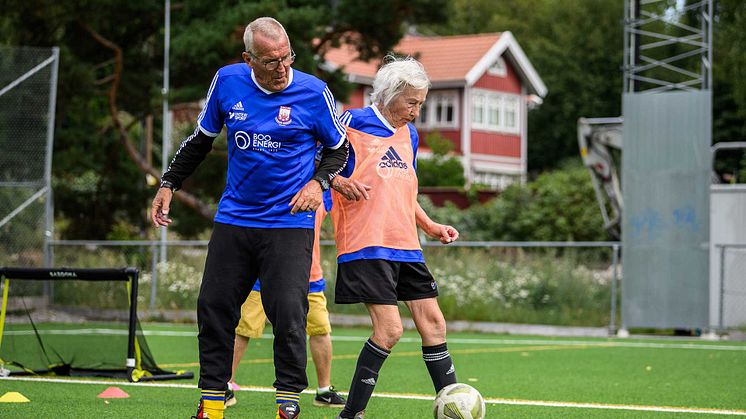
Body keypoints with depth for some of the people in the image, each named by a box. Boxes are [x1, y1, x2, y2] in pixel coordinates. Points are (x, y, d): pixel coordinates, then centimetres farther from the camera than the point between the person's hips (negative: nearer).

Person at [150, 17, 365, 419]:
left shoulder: (313, 92, -8)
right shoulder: (227, 81, -1)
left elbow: (338, 147, 7)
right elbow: (201, 138, 14)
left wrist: (319, 182, -10)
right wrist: (168, 184, 10)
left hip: (289, 223, -3)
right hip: (234, 219, 3)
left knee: (288, 313, -12)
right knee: (213, 307, 2)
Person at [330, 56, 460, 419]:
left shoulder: (409, 134, 17)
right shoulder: (353, 123, -6)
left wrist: (431, 227, 18)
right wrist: (340, 181, -23)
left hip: (406, 247, 8)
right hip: (367, 246, -8)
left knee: (433, 322, 4)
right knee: (389, 328, -13)